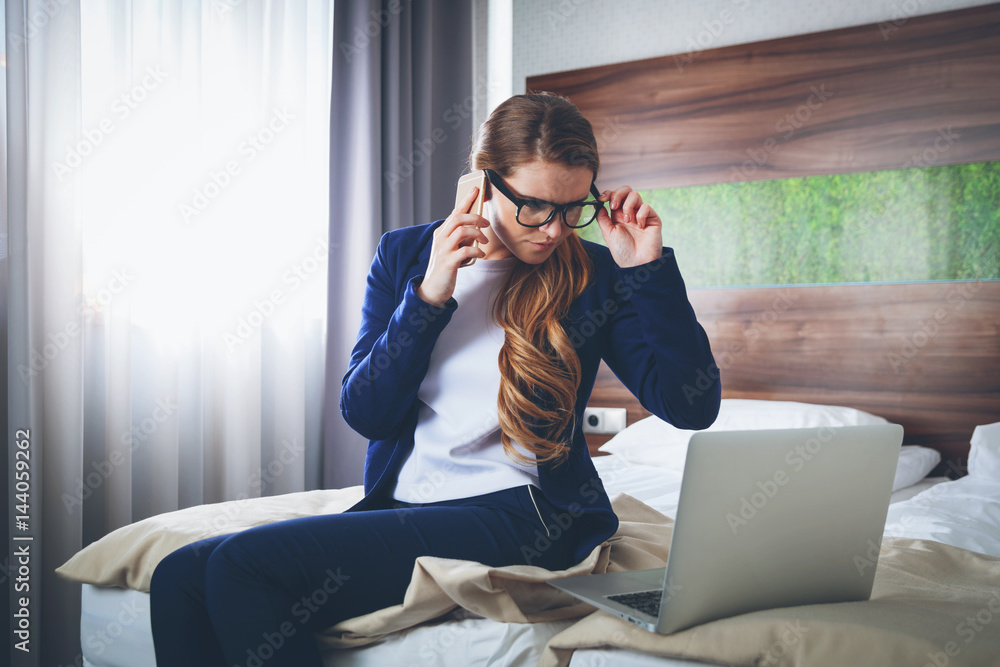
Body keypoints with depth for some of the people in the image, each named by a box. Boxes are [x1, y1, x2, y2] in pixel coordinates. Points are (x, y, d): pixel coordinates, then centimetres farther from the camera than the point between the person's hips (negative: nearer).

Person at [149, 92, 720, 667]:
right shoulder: (406, 254, 9)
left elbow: (693, 406, -6)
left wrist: (649, 268, -11)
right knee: (179, 575, -14)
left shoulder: (593, 276, 1)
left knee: (244, 564, -21)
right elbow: (365, 414, 2)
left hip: (517, 513, -4)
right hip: (399, 506, 5)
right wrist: (427, 297, -10)